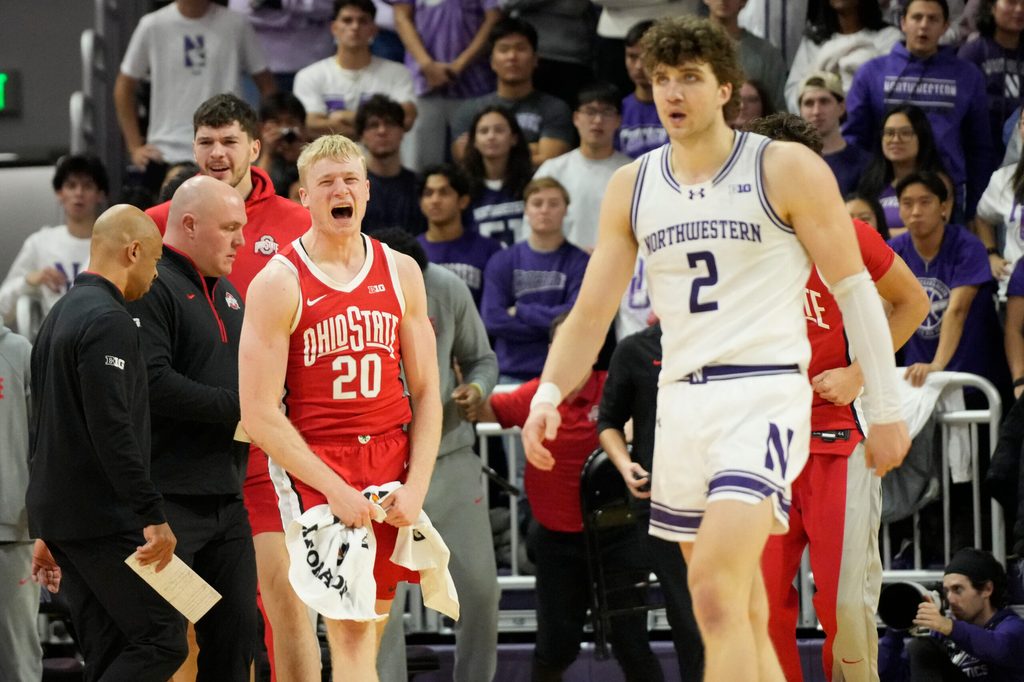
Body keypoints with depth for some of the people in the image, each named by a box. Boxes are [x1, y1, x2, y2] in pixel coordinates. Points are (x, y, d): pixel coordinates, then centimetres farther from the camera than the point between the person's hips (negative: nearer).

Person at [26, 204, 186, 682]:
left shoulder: (59, 316, 19)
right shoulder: (108, 321, -13)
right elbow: (112, 431, -23)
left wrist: (47, 532, 27)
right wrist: (153, 516, -22)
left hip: (59, 515, 10)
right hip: (104, 518, -10)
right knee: (162, 640, -8)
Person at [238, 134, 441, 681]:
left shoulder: (400, 272, 8)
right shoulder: (278, 283, -6)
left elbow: (426, 391, 10)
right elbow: (260, 415, -10)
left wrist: (416, 486, -4)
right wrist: (336, 491, -15)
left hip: (392, 460, 5)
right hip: (315, 465, -5)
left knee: (371, 624, 5)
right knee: (349, 631, -13)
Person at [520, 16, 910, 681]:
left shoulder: (787, 169, -3)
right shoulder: (632, 185, 10)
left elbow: (855, 289, 0)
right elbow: (592, 312, 12)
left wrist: (886, 410, -2)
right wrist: (548, 394, -5)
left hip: (764, 392, -6)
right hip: (681, 399, 6)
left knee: (716, 588, -23)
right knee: (743, 613, 11)